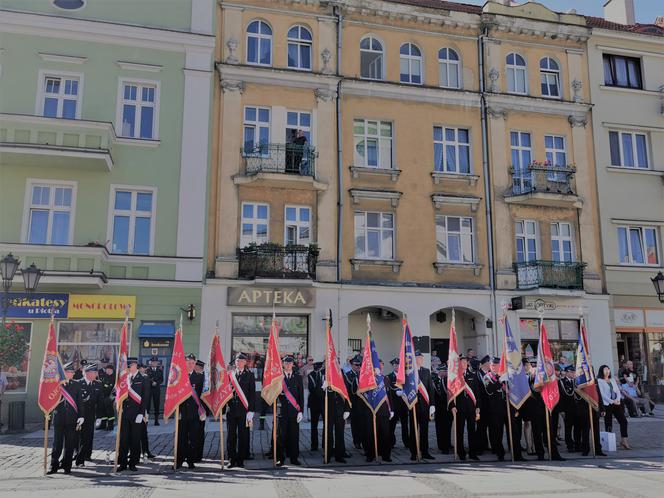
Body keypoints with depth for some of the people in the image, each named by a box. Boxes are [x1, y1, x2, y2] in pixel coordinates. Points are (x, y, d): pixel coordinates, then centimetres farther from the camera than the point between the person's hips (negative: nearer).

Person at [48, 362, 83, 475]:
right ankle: (54, 466, 14)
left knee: (70, 444, 5)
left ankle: (67, 466, 15)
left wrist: (80, 417, 0)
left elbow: (80, 402, 6)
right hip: (59, 418, -1)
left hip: (71, 419, 1)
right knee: (57, 443, 5)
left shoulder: (76, 385, 7)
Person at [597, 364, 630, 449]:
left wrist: (618, 399, -6)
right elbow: (602, 394, -10)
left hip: (616, 403, 5)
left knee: (623, 421, -4)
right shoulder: (599, 381, -2)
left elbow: (617, 390, 12)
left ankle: (624, 440, 1)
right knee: (608, 424, 0)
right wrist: (612, 401, -14)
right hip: (607, 404, -5)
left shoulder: (612, 380, 17)